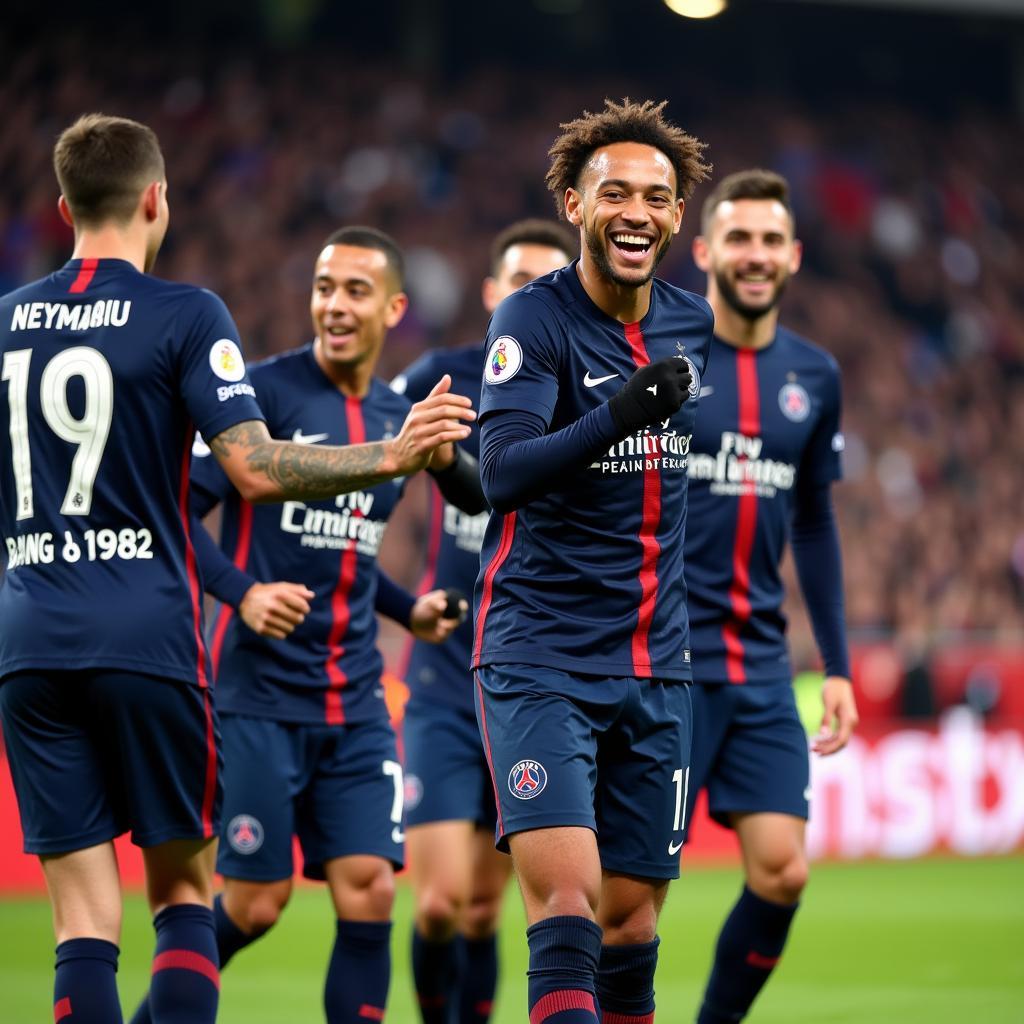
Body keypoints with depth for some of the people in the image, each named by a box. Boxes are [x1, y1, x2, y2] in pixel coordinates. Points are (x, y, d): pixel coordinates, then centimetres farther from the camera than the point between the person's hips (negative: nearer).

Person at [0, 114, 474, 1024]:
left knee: (84, 921, 2)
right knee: (184, 888, 11)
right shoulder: (185, 315, -5)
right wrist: (395, 457, -9)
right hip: (147, 637, -3)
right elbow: (257, 470, -14)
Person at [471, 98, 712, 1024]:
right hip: (540, 659, -5)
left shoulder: (692, 324, 8)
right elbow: (503, 473, -25)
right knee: (566, 906, -18)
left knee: (631, 925, 8)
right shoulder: (534, 320, -10)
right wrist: (619, 415, -37)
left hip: (655, 666, 6)